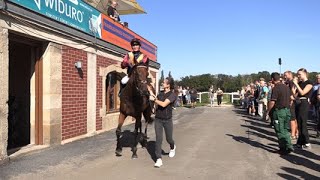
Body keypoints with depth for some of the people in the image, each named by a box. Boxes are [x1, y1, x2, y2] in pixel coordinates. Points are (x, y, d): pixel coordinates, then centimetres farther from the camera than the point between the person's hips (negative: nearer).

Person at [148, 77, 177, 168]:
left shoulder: (172, 95, -13)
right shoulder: (161, 93, 6)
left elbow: (163, 104, -24)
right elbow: (156, 100, 23)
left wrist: (154, 99, -17)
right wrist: (151, 93, 15)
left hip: (167, 120, -4)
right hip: (158, 119, 4)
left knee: (169, 138, 12)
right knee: (158, 139, -6)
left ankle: (172, 147, 48)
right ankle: (159, 160, -5)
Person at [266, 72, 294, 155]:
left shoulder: (276, 88, -16)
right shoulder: (286, 87, 8)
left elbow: (272, 102, -19)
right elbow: (290, 99, 14)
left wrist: (268, 111, -9)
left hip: (279, 111, -7)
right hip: (287, 110, 7)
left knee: (280, 131, 3)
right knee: (285, 130, 16)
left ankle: (283, 149, 9)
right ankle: (289, 146, 8)